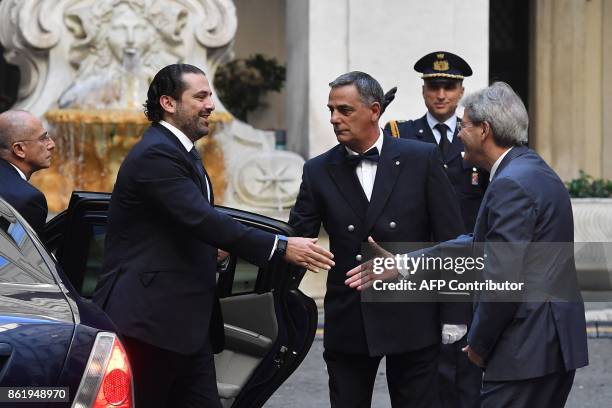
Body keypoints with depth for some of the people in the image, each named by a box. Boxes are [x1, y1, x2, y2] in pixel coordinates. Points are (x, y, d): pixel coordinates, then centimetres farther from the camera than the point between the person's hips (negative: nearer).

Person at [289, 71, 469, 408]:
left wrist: (453, 316, -4)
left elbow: (451, 238, -2)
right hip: (348, 324, 2)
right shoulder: (319, 172, 2)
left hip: (412, 319, -2)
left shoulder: (421, 159, -3)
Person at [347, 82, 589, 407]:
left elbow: (502, 278, -21)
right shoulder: (532, 170, 16)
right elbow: (482, 245, 17)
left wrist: (479, 343, -8)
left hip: (528, 349, -10)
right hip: (555, 343, 10)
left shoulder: (511, 185, -17)